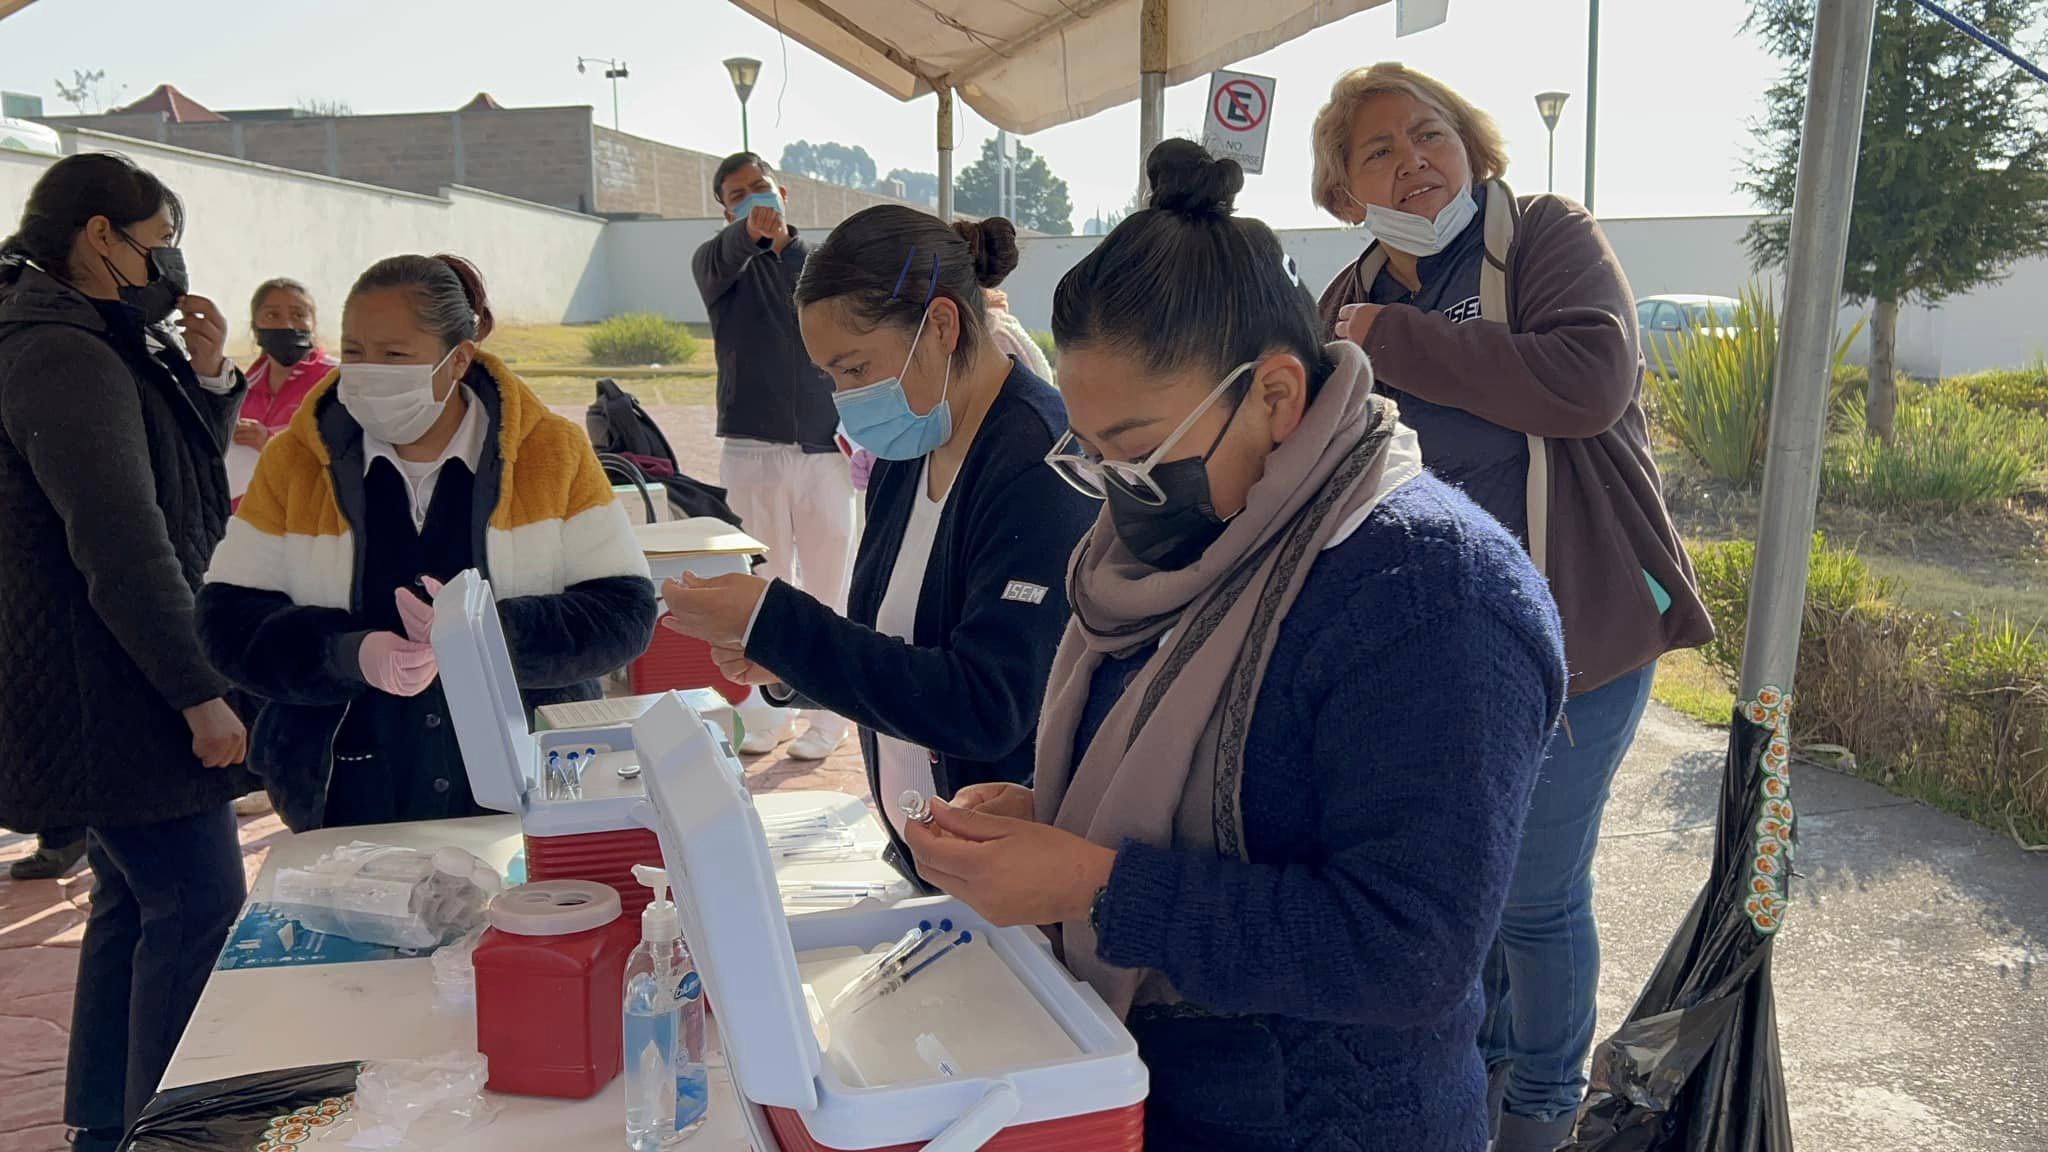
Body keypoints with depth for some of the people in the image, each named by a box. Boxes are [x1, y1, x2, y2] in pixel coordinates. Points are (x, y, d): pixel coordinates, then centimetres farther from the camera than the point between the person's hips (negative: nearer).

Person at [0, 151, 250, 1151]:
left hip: (116, 686, 11)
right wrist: (202, 694, -22)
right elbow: (124, 548, -25)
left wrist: (207, 376, 4)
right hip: (104, 692, -11)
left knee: (136, 898, 17)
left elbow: (186, 477, 21)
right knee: (198, 901, -7)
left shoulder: (98, 346, 14)